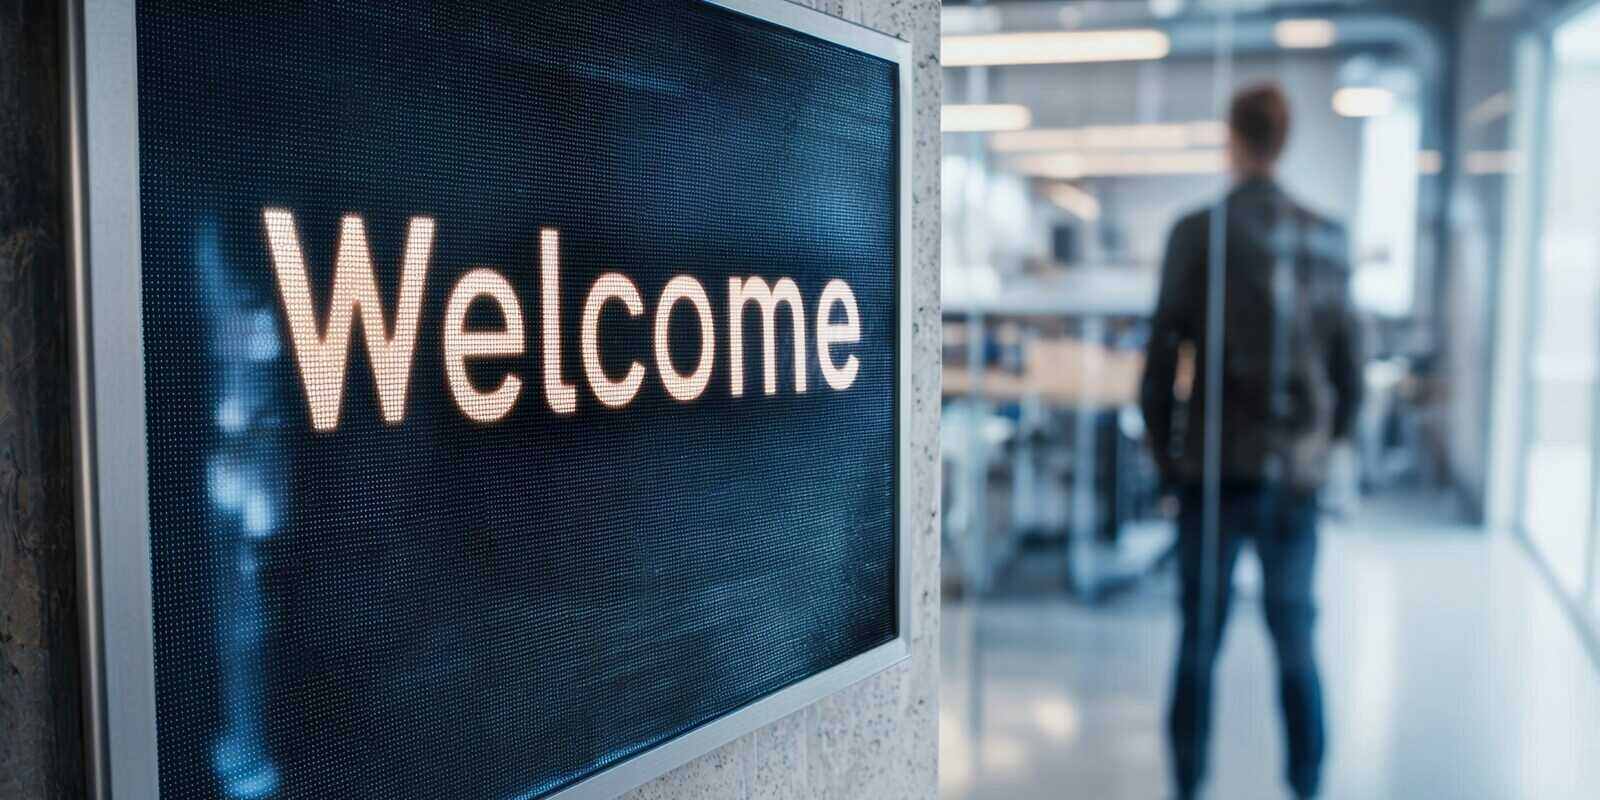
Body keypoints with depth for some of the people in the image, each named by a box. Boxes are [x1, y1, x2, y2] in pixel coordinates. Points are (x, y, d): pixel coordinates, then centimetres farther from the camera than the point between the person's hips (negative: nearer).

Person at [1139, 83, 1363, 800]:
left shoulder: (1197, 232, -8)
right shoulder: (1326, 239, 2)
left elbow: (1165, 348, -8)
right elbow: (1347, 363, 6)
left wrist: (1160, 443, 5)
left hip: (1214, 470, -2)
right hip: (1295, 473, 3)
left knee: (1198, 644, 8)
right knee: (1296, 646, 14)